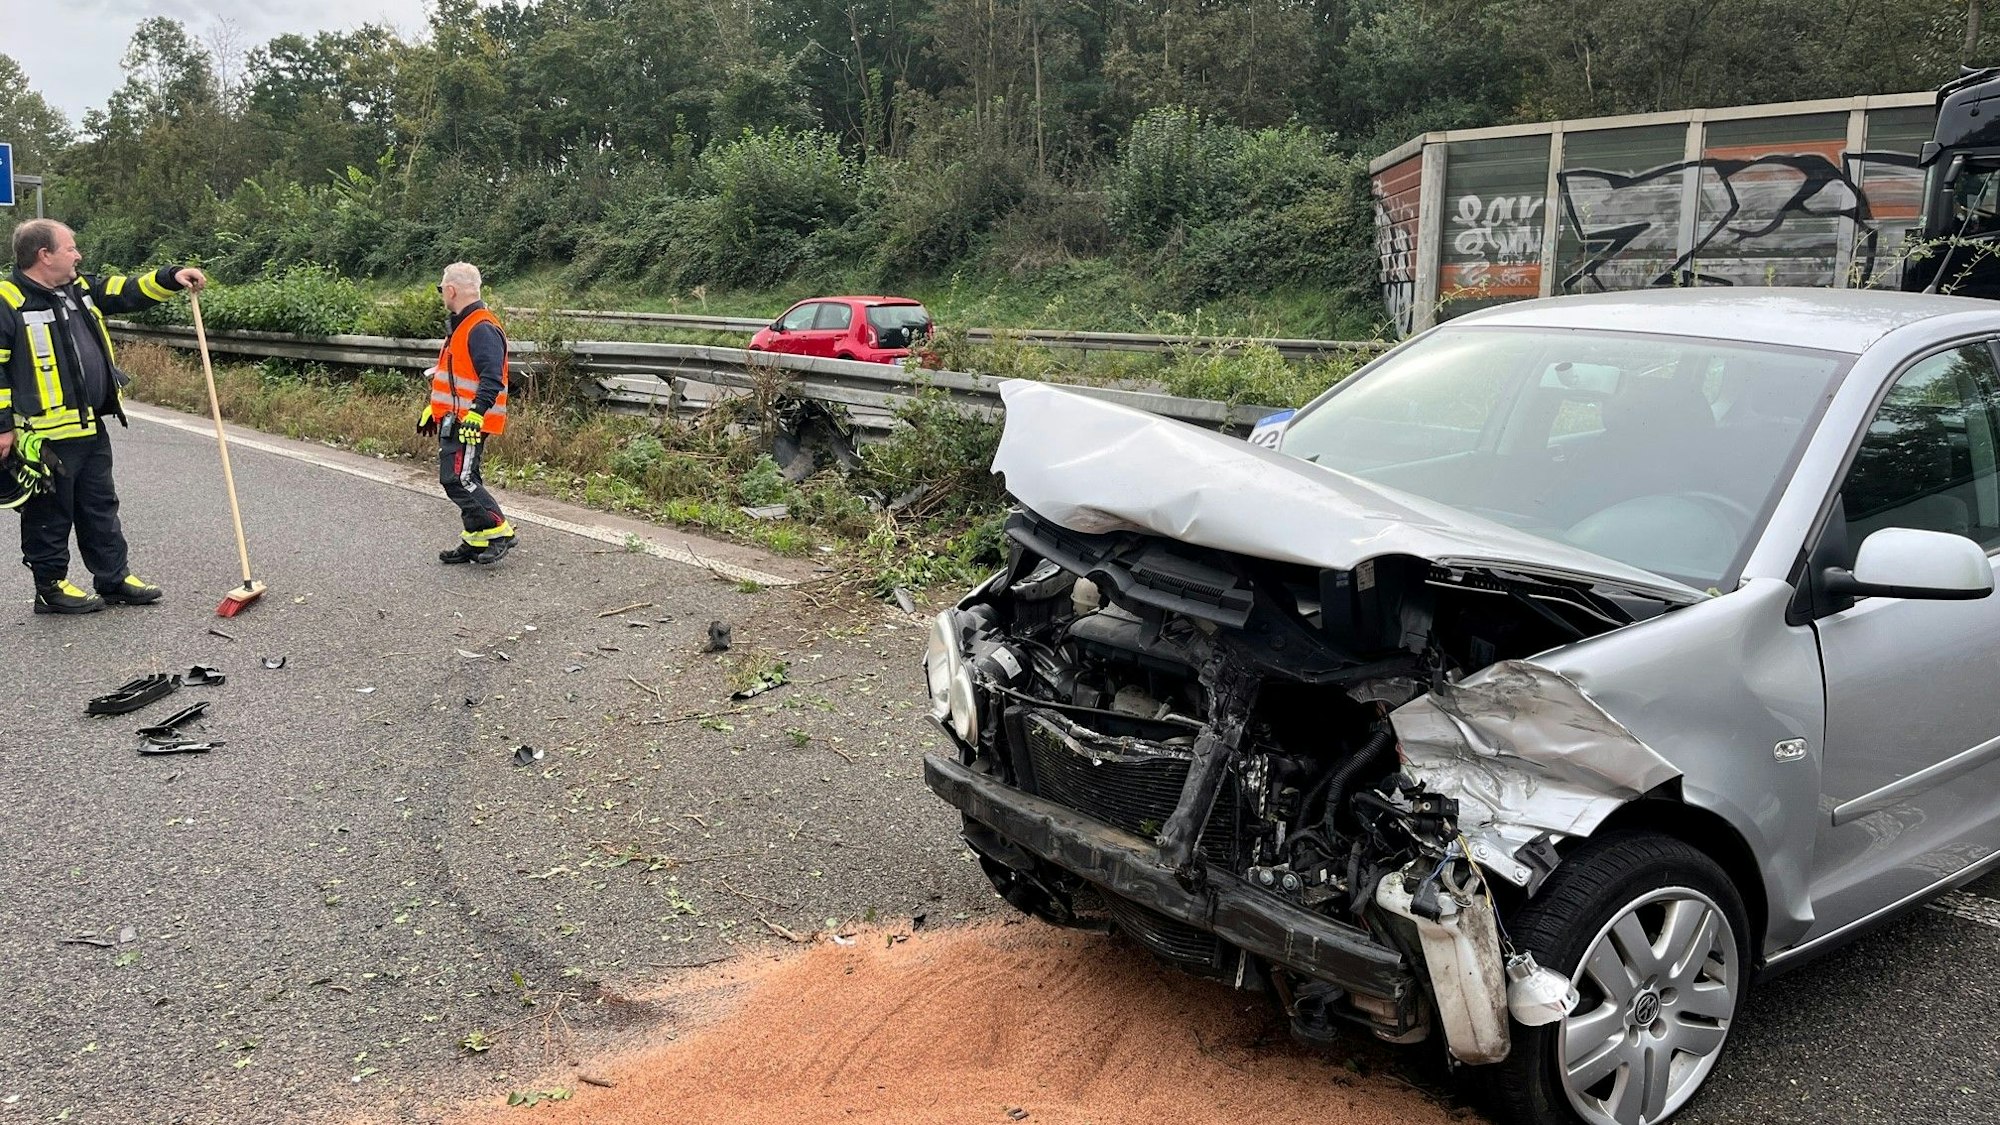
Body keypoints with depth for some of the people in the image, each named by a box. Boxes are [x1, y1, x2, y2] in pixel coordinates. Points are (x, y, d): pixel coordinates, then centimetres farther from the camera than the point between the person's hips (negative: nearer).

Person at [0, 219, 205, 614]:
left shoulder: (81, 288, 9)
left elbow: (128, 292, 17)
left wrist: (171, 278, 0)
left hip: (91, 429, 8)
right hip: (45, 436, -8)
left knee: (101, 508, 16)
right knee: (50, 515, 5)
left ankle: (114, 578, 26)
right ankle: (51, 588, 17)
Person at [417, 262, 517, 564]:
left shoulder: (483, 329, -16)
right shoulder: (461, 325, 18)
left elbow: (491, 379, -26)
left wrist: (476, 413, -34)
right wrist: (434, 409, 30)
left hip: (468, 422, -10)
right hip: (453, 420, 10)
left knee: (458, 479, -14)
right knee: (463, 481, 12)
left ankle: (499, 531, -6)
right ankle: (475, 540, 19)